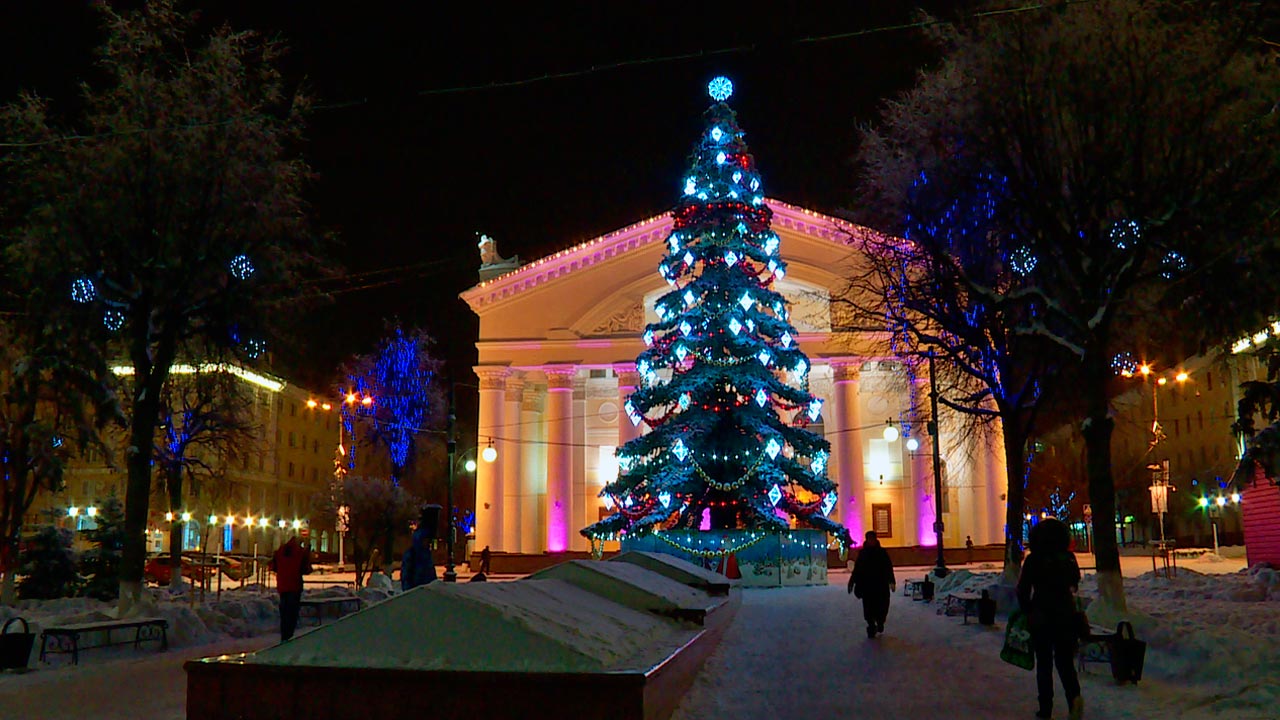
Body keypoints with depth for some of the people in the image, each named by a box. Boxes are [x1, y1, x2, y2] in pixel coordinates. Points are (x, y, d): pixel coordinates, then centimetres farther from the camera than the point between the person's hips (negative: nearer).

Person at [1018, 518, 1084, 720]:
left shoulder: (1033, 560, -10)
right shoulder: (1069, 558, -1)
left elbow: (1023, 590, -8)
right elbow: (1075, 584, 7)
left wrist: (1027, 611, 5)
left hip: (1040, 616, -2)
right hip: (1066, 614, 2)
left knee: (1044, 663, 8)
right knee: (1065, 660, 12)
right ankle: (1074, 696, -11)